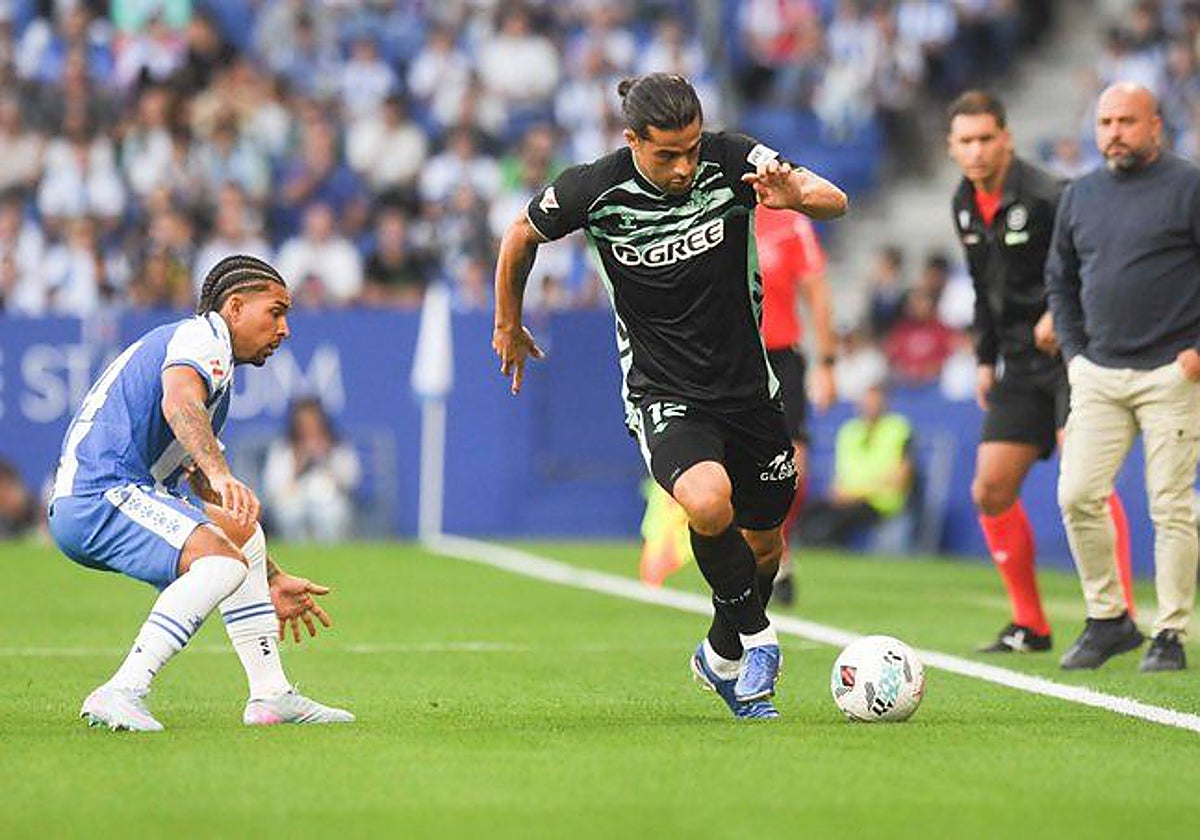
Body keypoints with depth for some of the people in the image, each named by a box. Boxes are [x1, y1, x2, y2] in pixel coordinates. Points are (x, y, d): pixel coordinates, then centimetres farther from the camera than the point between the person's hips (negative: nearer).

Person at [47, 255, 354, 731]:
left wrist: (273, 580, 37)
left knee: (243, 531, 22)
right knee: (222, 561, -26)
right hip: (100, 492, -11)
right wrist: (220, 475, -45)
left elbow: (210, 499, 34)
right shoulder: (201, 338, -4)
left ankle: (270, 695, 19)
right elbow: (178, 403, -28)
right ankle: (122, 694, -31)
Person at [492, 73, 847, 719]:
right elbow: (521, 237, 5)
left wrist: (798, 196, -42)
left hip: (747, 385, 3)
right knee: (709, 503, -31)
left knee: (764, 546, 13)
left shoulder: (731, 161, -14)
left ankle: (723, 655, 42)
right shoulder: (595, 190, -15)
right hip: (662, 393, -3)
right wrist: (508, 325, 16)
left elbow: (835, 201, -19)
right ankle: (756, 637, -7)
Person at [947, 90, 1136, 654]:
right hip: (1021, 364, 8)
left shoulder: (1045, 196, -16)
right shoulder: (966, 205, 10)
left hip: (1073, 354, -8)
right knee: (990, 491, 4)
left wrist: (1061, 312, -23)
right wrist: (985, 359, 20)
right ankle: (1029, 626, 14)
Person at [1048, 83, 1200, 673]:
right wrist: (1074, 352, 13)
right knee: (1077, 496, -4)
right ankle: (1107, 619, 9)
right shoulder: (1080, 196, 13)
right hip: (1099, 375, 5)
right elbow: (1061, 280, 24)